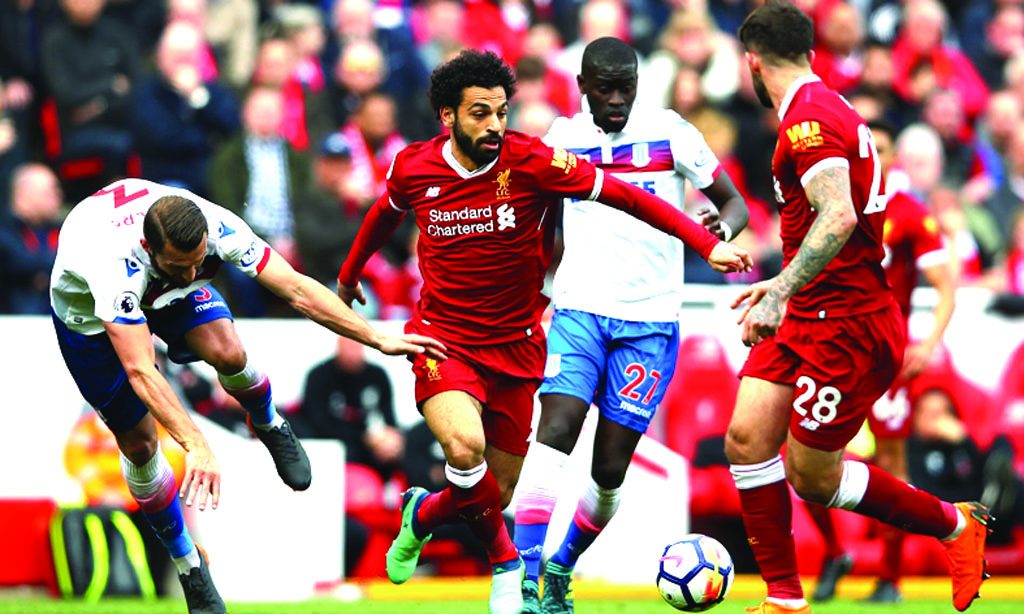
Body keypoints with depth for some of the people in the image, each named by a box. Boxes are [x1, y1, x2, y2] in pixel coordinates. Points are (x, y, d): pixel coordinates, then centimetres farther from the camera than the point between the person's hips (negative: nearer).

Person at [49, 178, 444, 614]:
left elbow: (295, 289, -27)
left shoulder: (215, 226, -34)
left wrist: (380, 341, -29)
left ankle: (268, 425, 13)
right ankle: (187, 565, 18)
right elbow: (140, 372, -52)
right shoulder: (116, 261, -47)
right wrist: (196, 446, -60)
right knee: (138, 443, -4)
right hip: (88, 312, -3)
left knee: (227, 351, -23)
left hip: (165, 292, 3)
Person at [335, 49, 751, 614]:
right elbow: (386, 212, 17)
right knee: (466, 445, -28)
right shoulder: (414, 168, -7)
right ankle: (505, 565, 0)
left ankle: (424, 514, 43)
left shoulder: (531, 161, -14)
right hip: (443, 339, -1)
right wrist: (349, 274, 34)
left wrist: (707, 245, -20)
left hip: (515, 345, 1)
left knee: (498, 494, 6)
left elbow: (625, 196, -12)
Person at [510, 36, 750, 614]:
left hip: (650, 320, -1)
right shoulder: (562, 138, 6)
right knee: (556, 429, -20)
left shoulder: (670, 132, 0)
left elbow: (735, 202, 1)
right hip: (578, 308, 1)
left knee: (610, 468, -2)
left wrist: (723, 227, -22)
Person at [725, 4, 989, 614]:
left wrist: (781, 292, -36)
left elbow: (839, 217, -31)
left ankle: (955, 524, 16)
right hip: (807, 320, 10)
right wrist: (781, 285, 34)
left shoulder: (809, 119, -18)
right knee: (746, 440, -1)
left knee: (813, 477, -2)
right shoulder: (827, 108, 15)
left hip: (846, 328, -10)